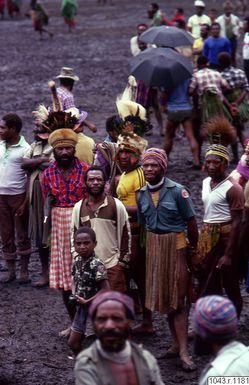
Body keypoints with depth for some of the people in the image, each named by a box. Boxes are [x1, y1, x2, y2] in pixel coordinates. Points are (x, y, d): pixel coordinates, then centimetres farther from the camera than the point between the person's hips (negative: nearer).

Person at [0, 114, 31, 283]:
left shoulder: (25, 149, -10)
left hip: (18, 195, -5)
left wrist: (25, 203, -13)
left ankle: (24, 271, 12)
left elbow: (30, 178, -9)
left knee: (22, 235, 4)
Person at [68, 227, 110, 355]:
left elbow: (106, 289, -25)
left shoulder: (97, 265, -23)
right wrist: (74, 294, -2)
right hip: (82, 307, 8)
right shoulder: (77, 261, 0)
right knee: (73, 342, 13)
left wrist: (87, 301, -21)